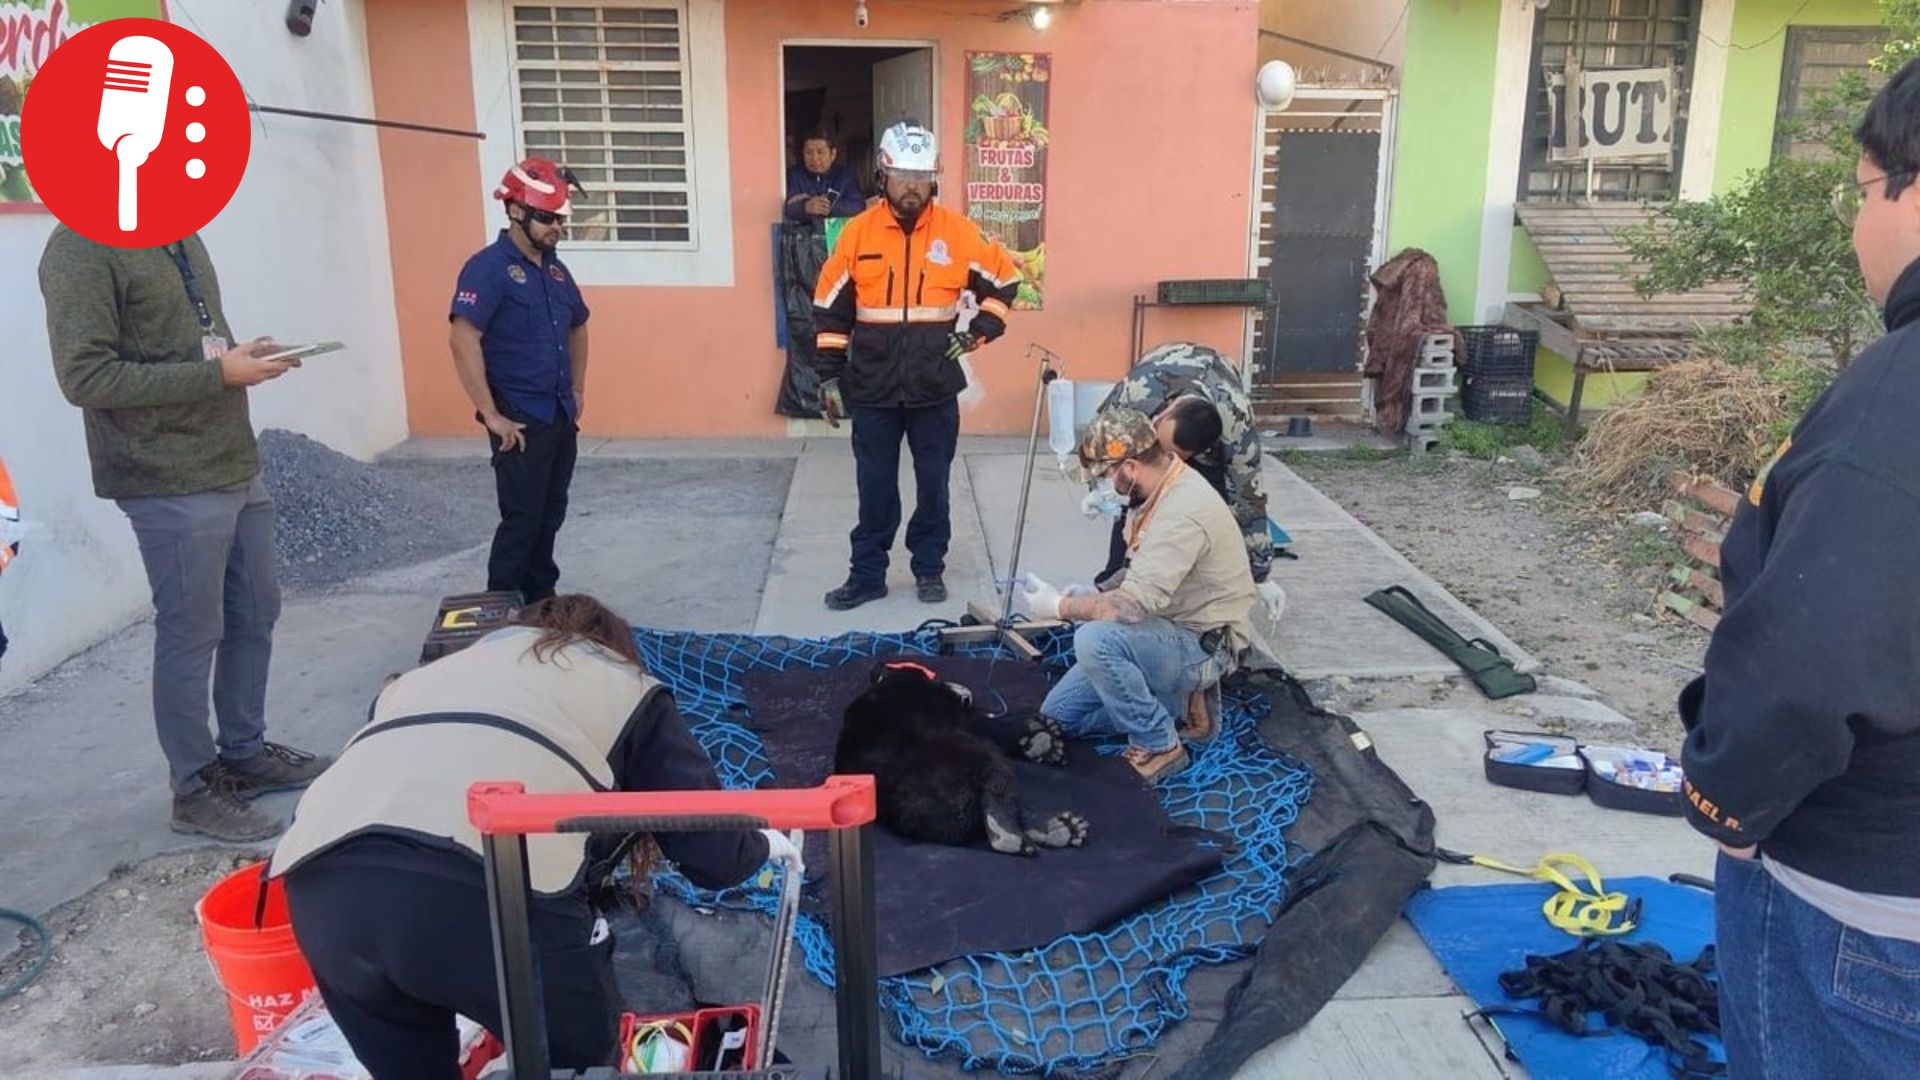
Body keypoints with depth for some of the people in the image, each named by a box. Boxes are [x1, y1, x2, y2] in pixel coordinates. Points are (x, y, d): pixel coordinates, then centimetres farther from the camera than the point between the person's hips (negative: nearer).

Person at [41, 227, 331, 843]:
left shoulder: (180, 233, 12)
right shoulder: (81, 249, -14)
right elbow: (85, 376, -19)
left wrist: (242, 357, 1)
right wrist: (217, 375, -20)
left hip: (236, 466, 8)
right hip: (173, 485, -8)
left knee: (255, 615, 16)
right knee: (191, 635, 2)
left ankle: (244, 753, 33)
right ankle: (195, 788, 18)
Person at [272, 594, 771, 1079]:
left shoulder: (440, 669, 39)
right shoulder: (628, 688, 28)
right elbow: (714, 855, 22)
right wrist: (759, 843, 45)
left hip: (324, 880, 5)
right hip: (489, 888, -5)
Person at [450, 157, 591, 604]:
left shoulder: (555, 269, 11)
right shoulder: (489, 267, -13)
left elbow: (577, 328, 27)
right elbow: (463, 339, -23)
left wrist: (577, 391, 19)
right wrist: (492, 415, -23)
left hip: (561, 416, 7)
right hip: (521, 420, -7)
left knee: (551, 514, 15)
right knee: (522, 517, -4)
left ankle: (541, 601, 28)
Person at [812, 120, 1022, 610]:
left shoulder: (957, 231, -2)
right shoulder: (858, 232, -2)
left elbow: (1005, 278, 11)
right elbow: (831, 308, 3)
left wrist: (978, 331, 0)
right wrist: (829, 375, 2)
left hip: (935, 387, 0)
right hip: (874, 388, 0)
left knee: (933, 483, 10)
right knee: (875, 486, 7)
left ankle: (930, 568, 25)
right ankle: (867, 574, 19)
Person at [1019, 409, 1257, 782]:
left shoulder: (1182, 513, -28)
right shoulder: (1165, 486, 3)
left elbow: (1132, 606, -32)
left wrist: (1060, 606, -18)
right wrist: (1096, 596, 2)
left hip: (1204, 644, -9)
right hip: (1169, 632, 9)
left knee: (1095, 639, -35)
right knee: (1058, 713, 3)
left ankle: (1160, 747, -16)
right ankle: (1173, 705, 13)